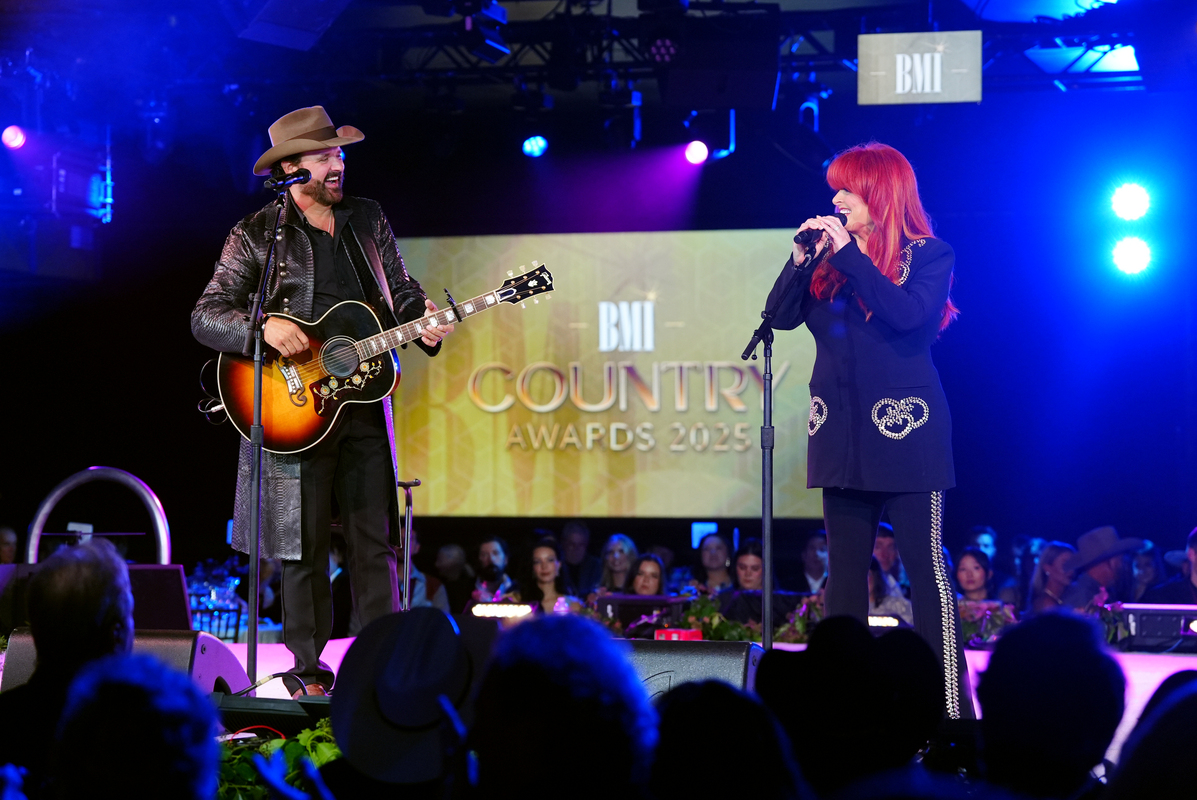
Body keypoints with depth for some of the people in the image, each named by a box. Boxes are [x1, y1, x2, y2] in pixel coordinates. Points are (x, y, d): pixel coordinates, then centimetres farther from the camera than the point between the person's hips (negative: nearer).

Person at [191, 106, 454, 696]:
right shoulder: (257, 235, -1)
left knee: (375, 542, 4)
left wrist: (424, 324, -4)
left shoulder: (368, 220, 13)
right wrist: (265, 327, -22)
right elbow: (205, 317, -4)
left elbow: (402, 290, 18)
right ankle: (309, 674, 5)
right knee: (304, 547, -1)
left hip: (364, 399, 4)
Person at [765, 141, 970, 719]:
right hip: (842, 433, 6)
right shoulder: (830, 258, 13)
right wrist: (802, 258, -9)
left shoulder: (928, 256, -1)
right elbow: (782, 316, 4)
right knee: (844, 569, 6)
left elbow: (907, 313, -20)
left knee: (925, 564, -7)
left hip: (906, 430, -5)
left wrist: (849, 254, -18)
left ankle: (951, 703, -8)